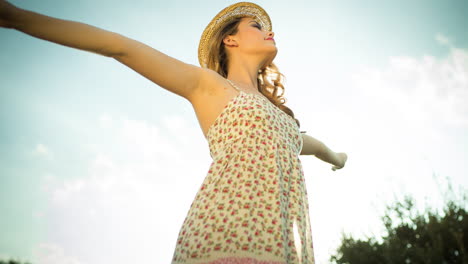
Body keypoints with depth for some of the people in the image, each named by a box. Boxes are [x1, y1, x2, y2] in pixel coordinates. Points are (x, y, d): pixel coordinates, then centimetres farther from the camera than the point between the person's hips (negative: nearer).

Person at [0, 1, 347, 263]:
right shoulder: (205, 84, 14)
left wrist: (334, 156, 75)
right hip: (226, 233, -7)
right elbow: (121, 47, 7)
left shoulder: (274, 109, 33)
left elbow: (302, 141, 54)